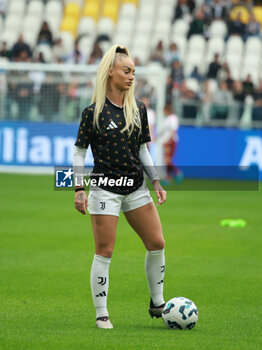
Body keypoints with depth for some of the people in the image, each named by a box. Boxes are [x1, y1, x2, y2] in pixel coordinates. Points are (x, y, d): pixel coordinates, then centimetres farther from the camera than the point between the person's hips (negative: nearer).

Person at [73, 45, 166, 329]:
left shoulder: (138, 109, 9)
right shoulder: (94, 112, -6)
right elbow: (79, 152, -3)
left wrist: (156, 182, 10)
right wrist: (78, 189, -9)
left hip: (135, 187, 5)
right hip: (105, 187, -5)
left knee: (156, 243, 1)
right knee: (104, 252, -5)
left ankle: (157, 304, 16)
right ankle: (101, 314, 4)